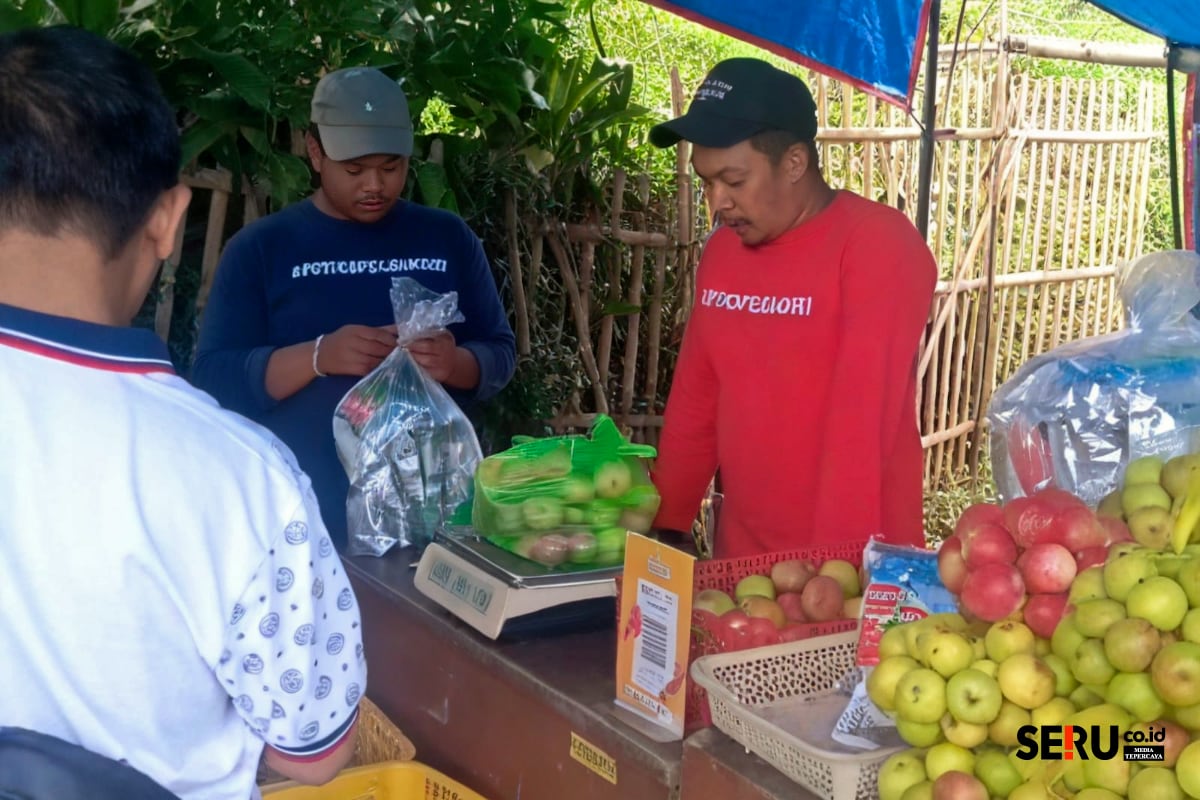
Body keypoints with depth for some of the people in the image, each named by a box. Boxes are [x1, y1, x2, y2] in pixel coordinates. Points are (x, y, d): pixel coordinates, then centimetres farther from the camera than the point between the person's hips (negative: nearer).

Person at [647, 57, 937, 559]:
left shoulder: (878, 245, -14)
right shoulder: (720, 251, 6)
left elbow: (862, 423, -21)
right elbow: (693, 401, 11)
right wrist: (665, 528, 9)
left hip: (851, 566, -6)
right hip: (741, 556, 6)